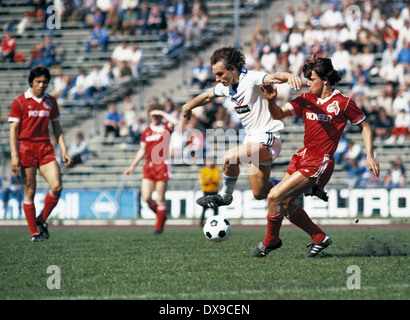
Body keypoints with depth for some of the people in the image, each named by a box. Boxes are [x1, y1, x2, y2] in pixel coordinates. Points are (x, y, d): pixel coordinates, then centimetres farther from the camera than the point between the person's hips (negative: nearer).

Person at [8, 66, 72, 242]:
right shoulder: (20, 102, -2)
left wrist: (64, 150, 8)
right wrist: (14, 155, -13)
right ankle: (34, 232, 5)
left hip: (46, 149, 4)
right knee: (30, 191, -2)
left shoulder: (51, 102, 12)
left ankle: (41, 221, 10)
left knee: (57, 186, -11)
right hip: (26, 148, -4)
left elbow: (56, 128, 18)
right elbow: (13, 130, -4)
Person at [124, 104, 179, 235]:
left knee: (160, 198, -3)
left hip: (162, 165, -4)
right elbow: (142, 151, 23)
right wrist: (132, 166, 21)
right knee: (146, 197, -5)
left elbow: (175, 122, -22)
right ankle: (161, 215, 20)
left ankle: (159, 226, 5)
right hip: (148, 166, 4)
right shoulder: (146, 132, 15)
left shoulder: (165, 128, 2)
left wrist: (162, 113, -11)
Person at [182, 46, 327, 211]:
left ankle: (225, 196, -5)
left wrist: (289, 76, -61)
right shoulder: (226, 86, 4)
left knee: (230, 157, -28)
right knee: (260, 194, 12)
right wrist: (189, 105, 39)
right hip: (252, 139, 9)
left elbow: (273, 77, -39)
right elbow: (207, 96, 25)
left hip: (267, 138, -9)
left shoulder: (251, 79, -20)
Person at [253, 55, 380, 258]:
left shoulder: (343, 103, -6)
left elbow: (364, 126, 4)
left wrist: (370, 156, -3)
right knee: (286, 206, 8)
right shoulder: (306, 100, 8)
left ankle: (270, 240, 7)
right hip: (302, 157, 7)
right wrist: (271, 100, -17)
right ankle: (319, 238, 23)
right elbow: (279, 114, 4)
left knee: (275, 197, -13)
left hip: (319, 162, -7)